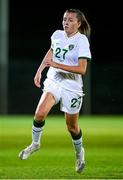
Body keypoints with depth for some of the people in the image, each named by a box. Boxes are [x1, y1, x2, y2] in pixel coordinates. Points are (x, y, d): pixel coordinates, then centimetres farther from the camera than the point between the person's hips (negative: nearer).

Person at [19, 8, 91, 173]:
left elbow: (82, 69, -22)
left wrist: (56, 65, -26)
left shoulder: (82, 40, -15)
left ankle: (79, 152, 38)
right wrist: (39, 71, 20)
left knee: (72, 127, 9)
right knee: (40, 113, -21)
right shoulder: (57, 35, 1)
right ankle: (35, 143, 3)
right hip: (53, 81, 3)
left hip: (72, 87, -3)